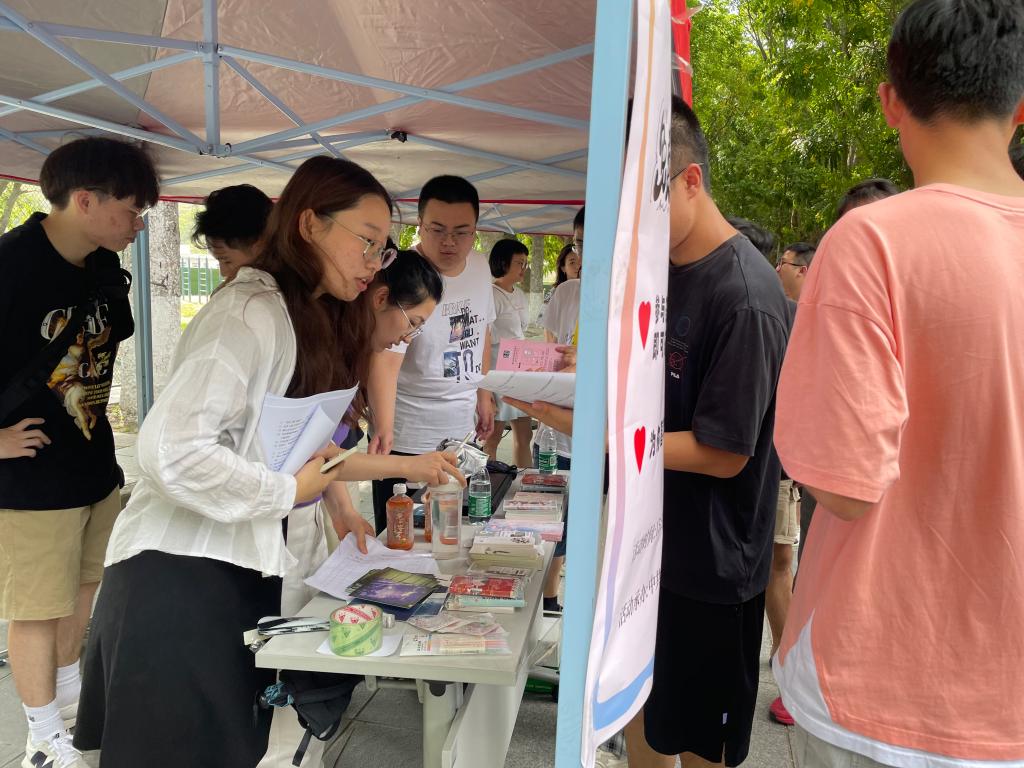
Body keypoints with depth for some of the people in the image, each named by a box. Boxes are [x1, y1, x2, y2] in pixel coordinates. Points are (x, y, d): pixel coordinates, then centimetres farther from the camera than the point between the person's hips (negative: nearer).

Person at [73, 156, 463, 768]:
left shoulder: (311, 323, 13)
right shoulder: (253, 313, -18)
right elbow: (173, 450, -28)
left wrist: (406, 466, 14)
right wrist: (290, 491, -16)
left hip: (244, 573, 9)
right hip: (181, 577, -9)